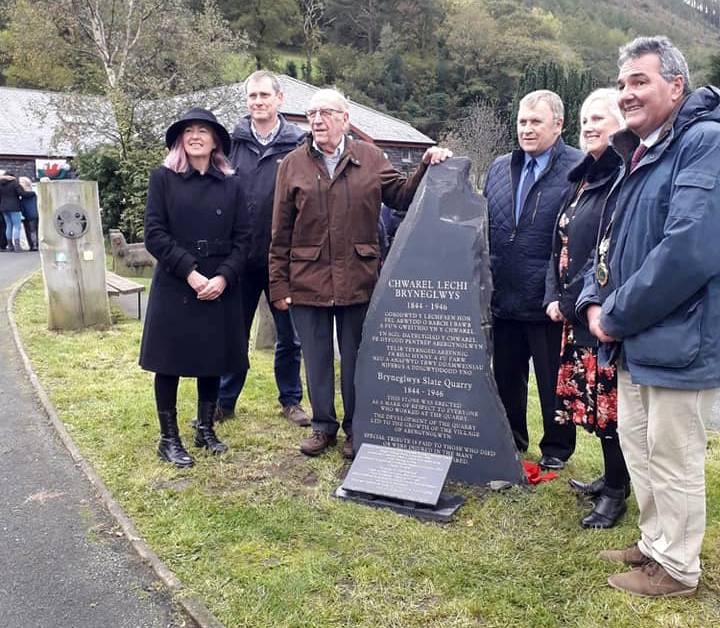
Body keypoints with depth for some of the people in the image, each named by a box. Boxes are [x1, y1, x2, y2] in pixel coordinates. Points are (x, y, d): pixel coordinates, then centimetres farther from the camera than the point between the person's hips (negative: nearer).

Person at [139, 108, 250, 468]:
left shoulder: (232, 184, 7)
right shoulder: (163, 178, 1)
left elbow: (242, 238, 4)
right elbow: (154, 234, -6)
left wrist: (223, 277, -11)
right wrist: (190, 272, -15)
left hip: (220, 288, 2)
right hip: (174, 287, -2)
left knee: (213, 360, 10)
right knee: (169, 362, 4)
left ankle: (205, 429, 27)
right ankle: (169, 439, 16)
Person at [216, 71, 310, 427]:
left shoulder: (298, 144, -3)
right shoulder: (234, 142, 3)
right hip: (241, 257, 2)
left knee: (288, 336, 12)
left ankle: (291, 400, 28)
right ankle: (224, 401, 27)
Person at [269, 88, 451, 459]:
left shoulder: (370, 158, 4)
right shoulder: (293, 164, 3)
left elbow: (403, 196, 7)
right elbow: (281, 233, 1)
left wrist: (426, 167, -8)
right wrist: (279, 284, -1)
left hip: (358, 280, 0)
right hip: (307, 281, 1)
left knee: (355, 358, 11)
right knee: (316, 357, 11)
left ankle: (355, 428, 27)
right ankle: (323, 425, 28)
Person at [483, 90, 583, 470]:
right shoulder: (499, 168, 11)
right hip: (504, 298, 6)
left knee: (554, 382, 10)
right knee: (506, 377, 18)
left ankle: (556, 450, 28)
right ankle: (510, 443, 35)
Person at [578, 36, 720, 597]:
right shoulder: (641, 153, 14)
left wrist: (616, 317, -17)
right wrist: (594, 302, 1)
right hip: (636, 342, 9)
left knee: (673, 465, 6)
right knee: (637, 448, 20)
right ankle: (655, 545, 39)